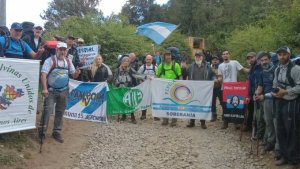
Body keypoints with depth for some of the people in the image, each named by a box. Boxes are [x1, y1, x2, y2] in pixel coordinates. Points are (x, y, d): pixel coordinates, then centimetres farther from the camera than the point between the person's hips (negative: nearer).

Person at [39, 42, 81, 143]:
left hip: (63, 91, 5)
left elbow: (73, 75, 12)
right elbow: (43, 74, -20)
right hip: (51, 91, -5)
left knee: (60, 112, 11)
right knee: (48, 110, -14)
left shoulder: (68, 62, 5)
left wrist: (76, 73, -13)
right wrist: (44, 88, -31)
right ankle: (42, 130, 1)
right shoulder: (50, 60, -11)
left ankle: (57, 132, 23)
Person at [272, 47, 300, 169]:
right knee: (280, 131, 15)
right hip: (279, 102, 7)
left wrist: (285, 92, -18)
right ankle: (284, 156, 30)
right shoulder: (277, 69, 11)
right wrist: (274, 92, 0)